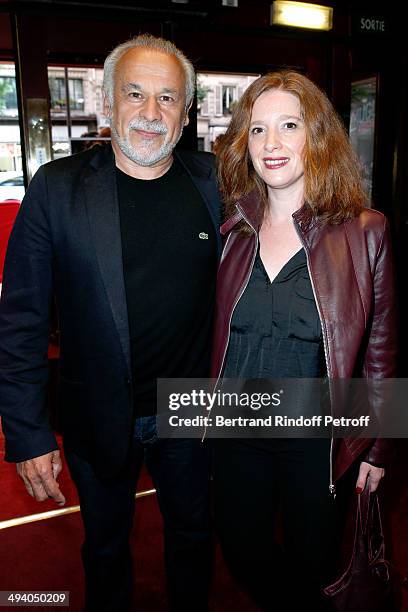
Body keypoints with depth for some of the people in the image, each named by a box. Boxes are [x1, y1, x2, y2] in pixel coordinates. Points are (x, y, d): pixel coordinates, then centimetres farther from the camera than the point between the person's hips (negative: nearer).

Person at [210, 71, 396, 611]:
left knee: (310, 567, 19)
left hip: (318, 440, -3)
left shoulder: (364, 232, -11)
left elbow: (380, 348, -6)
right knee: (242, 553, 22)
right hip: (236, 435, 3)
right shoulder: (232, 232, -2)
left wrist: (376, 449, -2)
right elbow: (217, 336, 5)